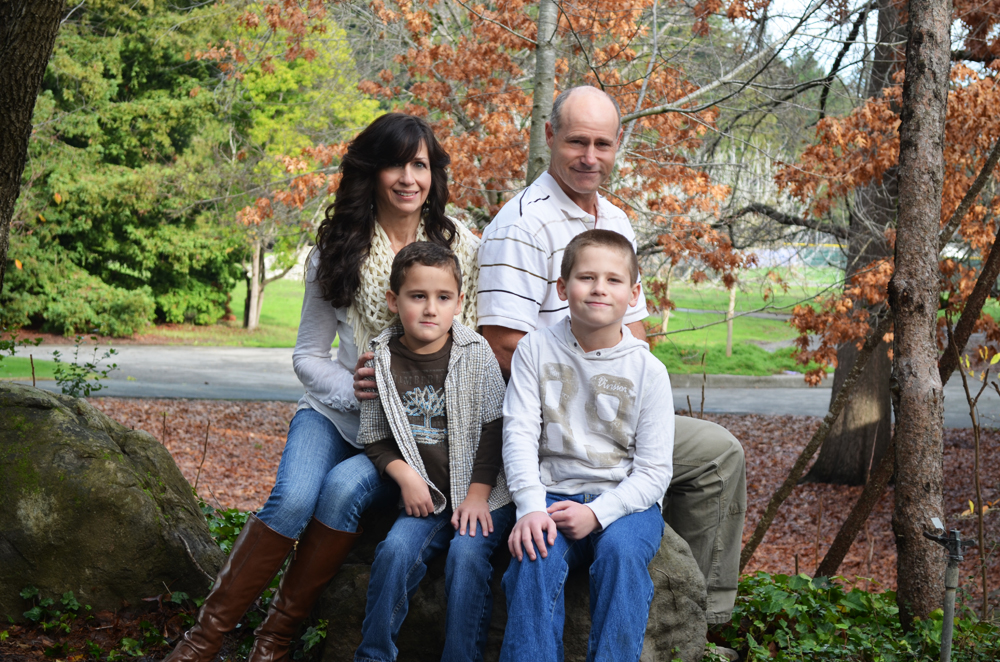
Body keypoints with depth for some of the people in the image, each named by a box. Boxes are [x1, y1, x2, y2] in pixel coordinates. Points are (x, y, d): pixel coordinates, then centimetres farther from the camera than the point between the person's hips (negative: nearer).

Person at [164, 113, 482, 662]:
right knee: (293, 497, -28)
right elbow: (308, 356, 5)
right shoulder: (336, 251, 3)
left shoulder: (461, 248, 0)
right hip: (337, 410, 1)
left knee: (345, 486, -31)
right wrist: (362, 395, -13)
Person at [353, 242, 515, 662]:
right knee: (396, 550, -22)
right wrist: (405, 475, -11)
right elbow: (375, 439, 6)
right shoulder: (383, 362, -1)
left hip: (482, 492, -1)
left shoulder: (475, 354, -5)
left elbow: (493, 428, -2)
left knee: (466, 554, -26)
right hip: (425, 497, 2)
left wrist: (478, 494, -8)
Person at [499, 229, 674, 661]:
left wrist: (597, 513, -19)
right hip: (555, 492, 1)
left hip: (625, 499, -1)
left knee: (620, 550, -32)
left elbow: (654, 471, -4)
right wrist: (531, 508, -21)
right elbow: (519, 433, -6)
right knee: (534, 552, -29)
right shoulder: (536, 350, 2)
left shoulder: (648, 371, -1)